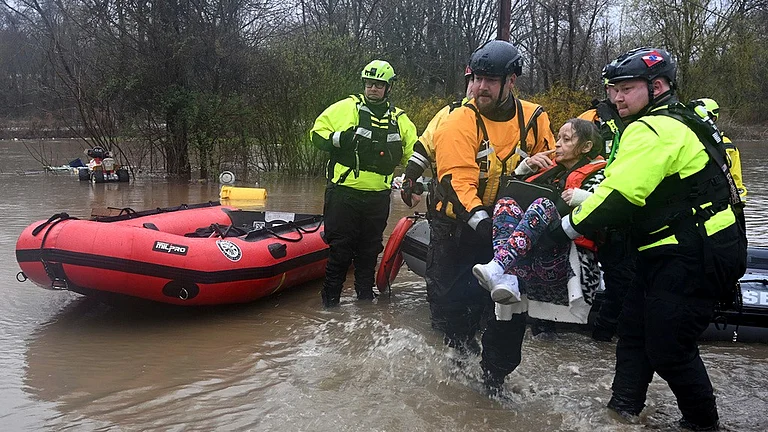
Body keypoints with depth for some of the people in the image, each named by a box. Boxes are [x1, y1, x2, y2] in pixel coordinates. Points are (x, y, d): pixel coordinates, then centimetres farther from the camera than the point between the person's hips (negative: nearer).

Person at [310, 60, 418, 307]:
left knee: (370, 249, 14)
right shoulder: (345, 108, 0)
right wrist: (338, 139, -16)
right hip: (344, 192, -3)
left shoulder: (400, 120, 10)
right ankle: (330, 296, 11)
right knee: (340, 247, 0)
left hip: (378, 197, 3)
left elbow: (414, 151, 19)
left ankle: (365, 293, 28)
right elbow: (317, 133, 2)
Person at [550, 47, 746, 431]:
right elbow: (624, 186, 16)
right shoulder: (677, 121, 15)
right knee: (634, 328, 14)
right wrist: (585, 199, 3)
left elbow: (620, 196, -27)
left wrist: (565, 229, -18)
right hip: (683, 251, 11)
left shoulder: (653, 130, -19)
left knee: (668, 347, -2)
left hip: (693, 258, -11)